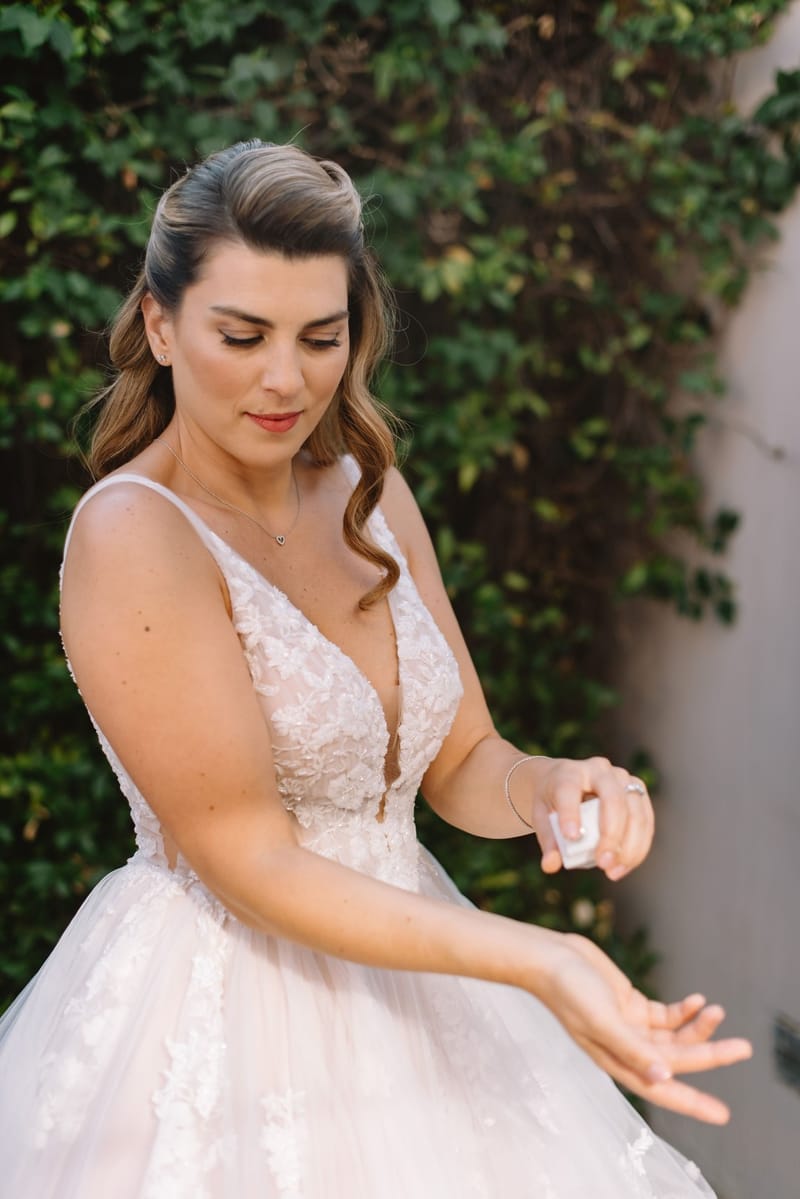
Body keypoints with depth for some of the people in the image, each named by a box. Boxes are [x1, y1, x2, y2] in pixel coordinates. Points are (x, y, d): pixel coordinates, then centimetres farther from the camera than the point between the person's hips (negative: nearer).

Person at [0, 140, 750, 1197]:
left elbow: (461, 765, 5)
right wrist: (541, 964, -29)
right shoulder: (132, 536, -18)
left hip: (397, 972, 7)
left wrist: (548, 789, -19)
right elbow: (250, 860, -20)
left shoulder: (367, 493, 3)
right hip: (227, 998, -6)